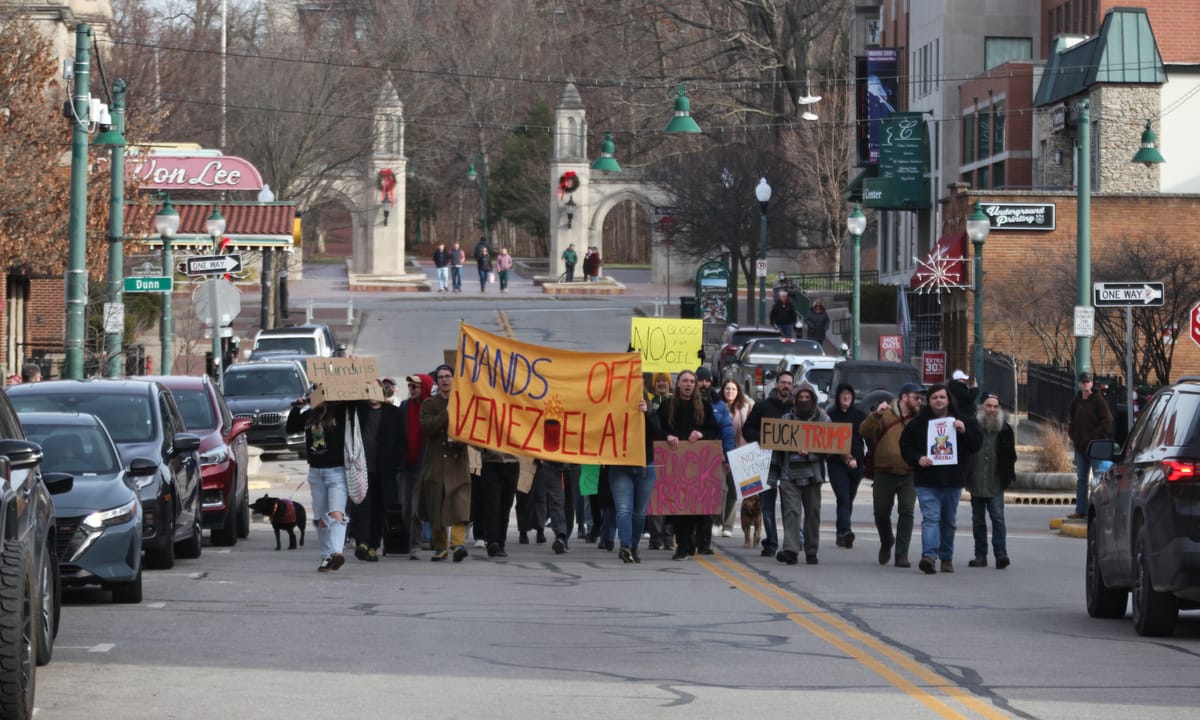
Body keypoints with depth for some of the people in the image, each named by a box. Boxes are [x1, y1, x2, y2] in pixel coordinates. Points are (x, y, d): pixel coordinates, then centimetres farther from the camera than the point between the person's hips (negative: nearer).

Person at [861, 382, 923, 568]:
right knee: (881, 514, 11)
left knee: (906, 513, -7)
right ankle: (887, 543, 38)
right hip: (884, 474, 0)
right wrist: (876, 415, -25)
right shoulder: (886, 415, -2)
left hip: (909, 476, 0)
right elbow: (865, 432, -11)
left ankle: (902, 555, -2)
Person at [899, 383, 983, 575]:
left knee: (949, 521, 13)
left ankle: (947, 557, 26)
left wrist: (964, 431, -14)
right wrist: (917, 458, -10)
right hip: (927, 481, -2)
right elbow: (905, 445, 7)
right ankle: (929, 556, -27)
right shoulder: (918, 423, 1)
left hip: (953, 480, 2)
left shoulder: (963, 421, 4)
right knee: (930, 518, -16)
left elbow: (976, 444, 3)